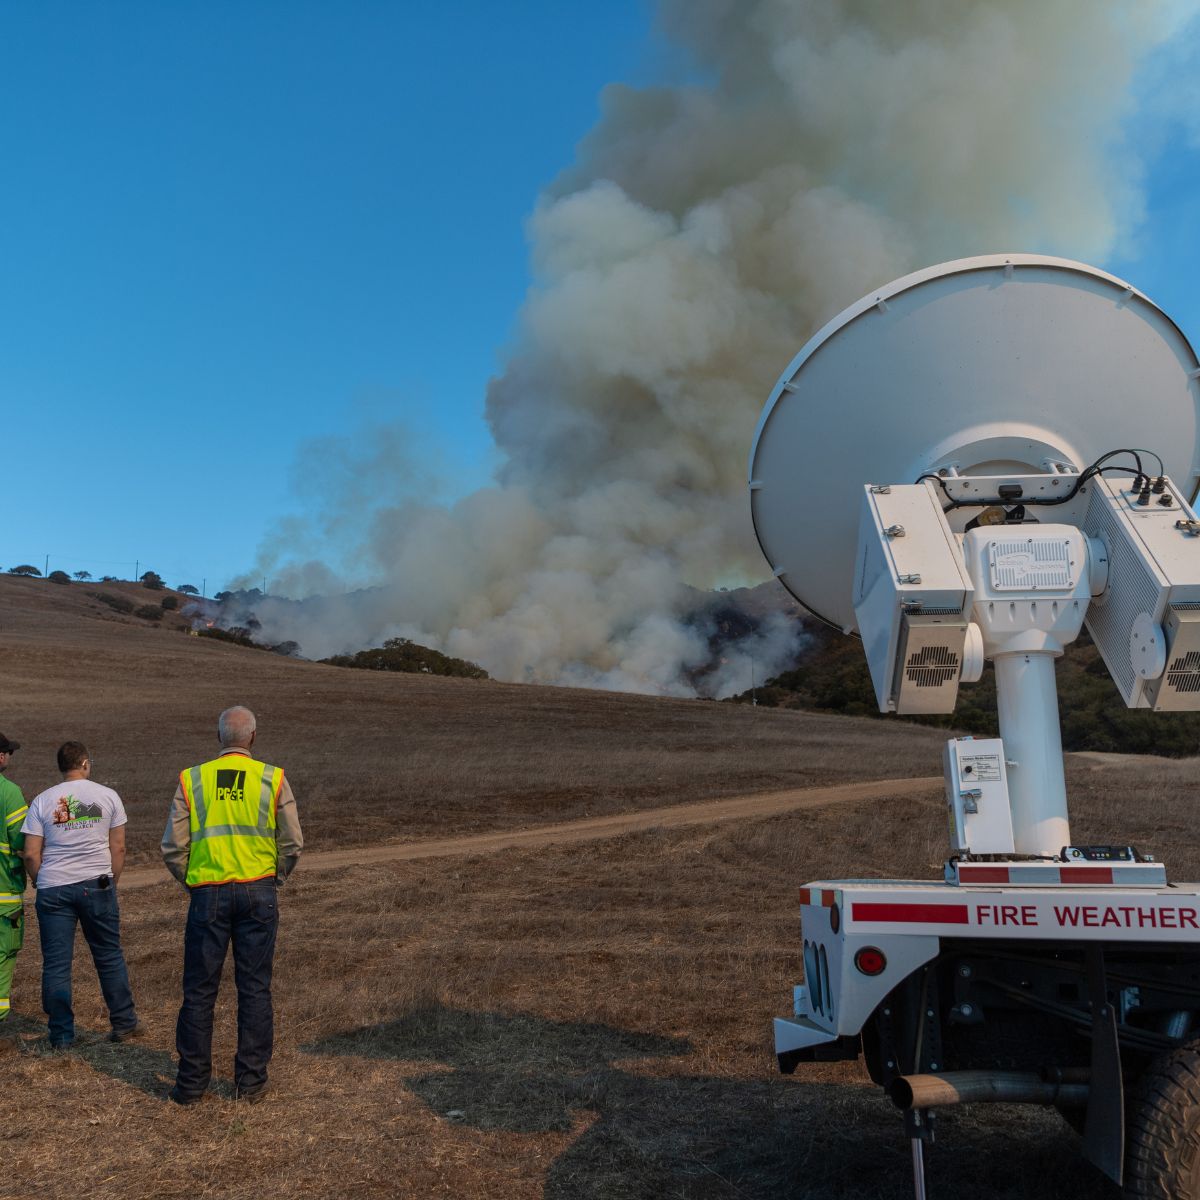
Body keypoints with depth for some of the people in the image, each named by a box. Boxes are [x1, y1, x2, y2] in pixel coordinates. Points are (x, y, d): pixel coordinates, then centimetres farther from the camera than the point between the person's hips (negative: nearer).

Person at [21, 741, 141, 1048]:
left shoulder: (42, 801, 2)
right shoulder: (108, 796, 1)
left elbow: (31, 854, -1)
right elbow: (118, 848, 2)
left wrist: (42, 885, 13)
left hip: (53, 888, 0)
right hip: (97, 885, 0)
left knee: (56, 963, 8)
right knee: (109, 957, 12)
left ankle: (61, 1035, 14)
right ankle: (124, 1023, 19)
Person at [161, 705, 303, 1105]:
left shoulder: (191, 779, 0)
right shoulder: (273, 779, -2)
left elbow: (173, 848, 0)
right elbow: (293, 844, 0)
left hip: (207, 894, 0)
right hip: (259, 893, 0)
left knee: (199, 990, 10)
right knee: (255, 989, 8)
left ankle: (192, 1083, 18)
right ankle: (251, 1082, 14)